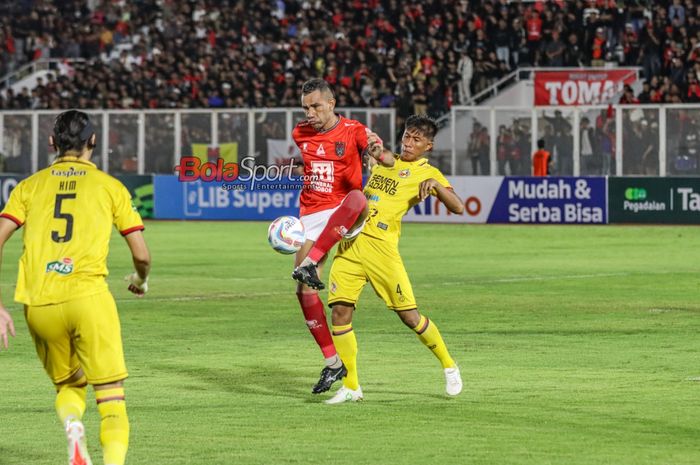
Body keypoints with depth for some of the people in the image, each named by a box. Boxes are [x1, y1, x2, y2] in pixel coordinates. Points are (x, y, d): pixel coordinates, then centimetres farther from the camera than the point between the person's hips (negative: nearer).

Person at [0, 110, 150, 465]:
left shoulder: (30, 186, 15)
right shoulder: (110, 186, 11)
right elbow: (141, 255, 11)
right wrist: (141, 280, 34)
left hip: (38, 305, 2)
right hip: (88, 295, -2)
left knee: (68, 386, 22)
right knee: (111, 396, 1)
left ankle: (71, 424, -11)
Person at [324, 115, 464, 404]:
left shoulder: (427, 173, 2)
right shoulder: (385, 162, 20)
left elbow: (458, 207, -11)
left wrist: (435, 185, -25)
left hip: (381, 246, -5)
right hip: (351, 242, 5)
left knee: (409, 316, -6)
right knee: (340, 311, -6)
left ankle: (448, 366, 19)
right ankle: (350, 387, 3)